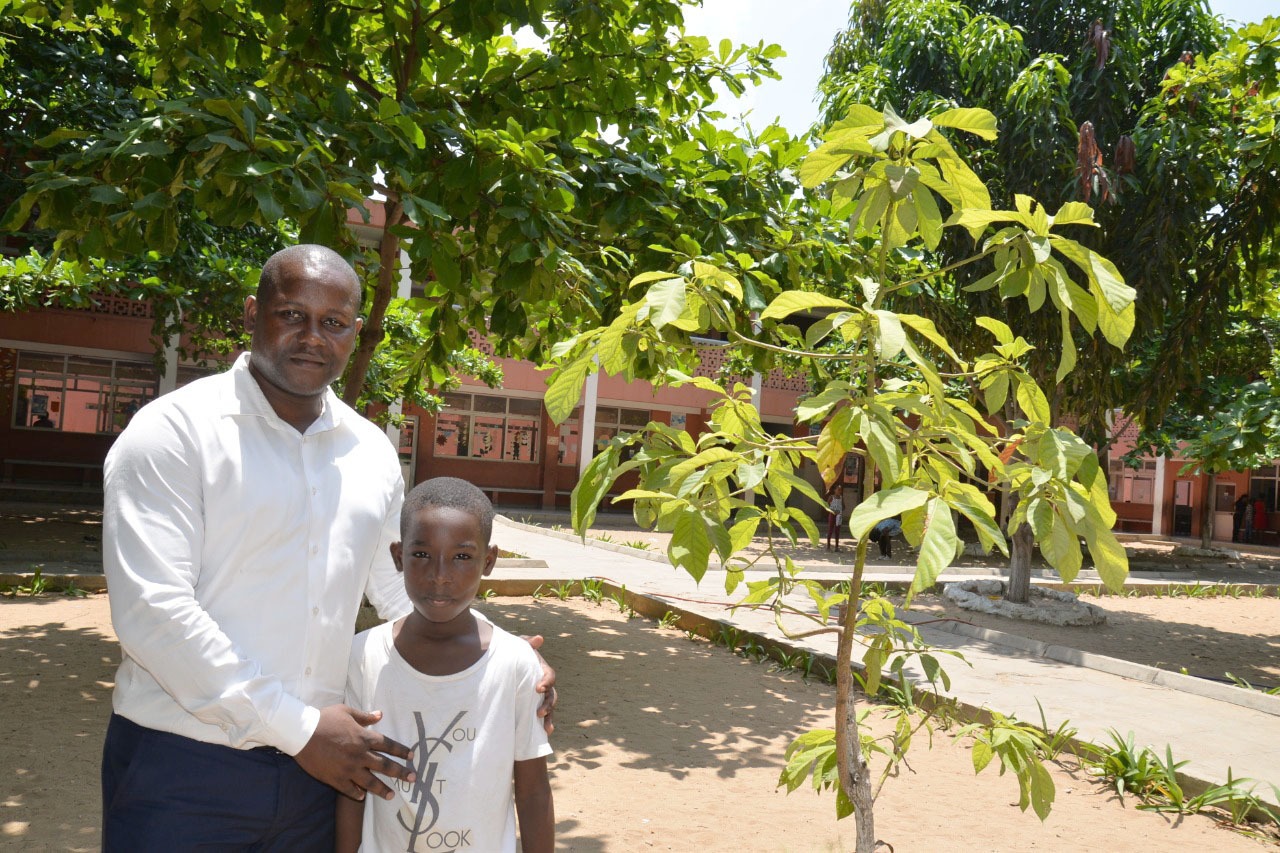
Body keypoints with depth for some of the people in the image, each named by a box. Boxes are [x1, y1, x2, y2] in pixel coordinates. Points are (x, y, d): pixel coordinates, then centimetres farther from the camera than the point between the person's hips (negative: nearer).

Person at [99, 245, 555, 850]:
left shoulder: (372, 452, 7)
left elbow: (399, 583, 17)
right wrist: (298, 727, -16)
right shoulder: (173, 431, -10)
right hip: (183, 762, -4)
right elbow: (151, 611, -17)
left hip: (318, 763, 5)